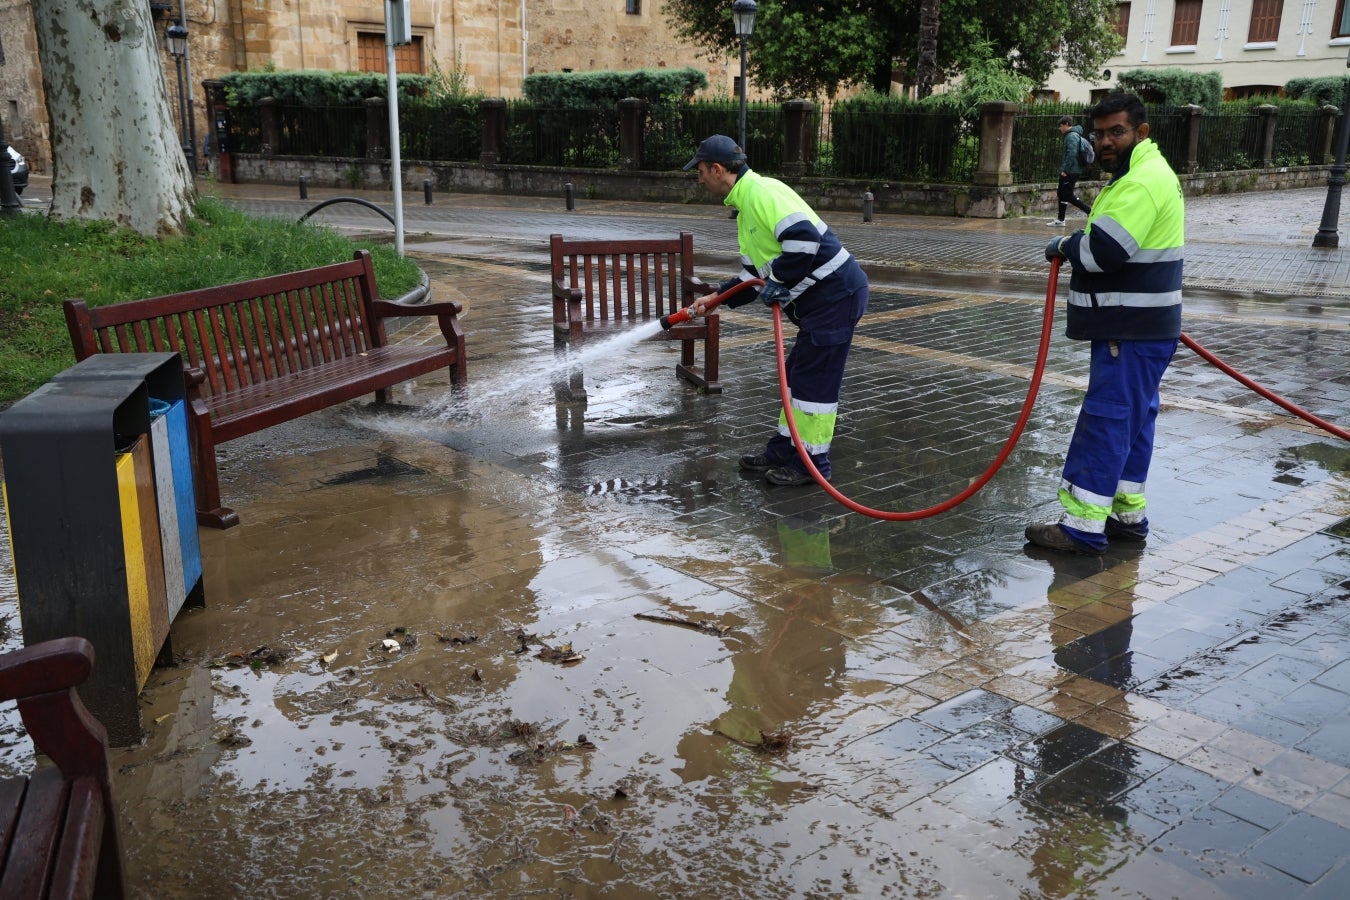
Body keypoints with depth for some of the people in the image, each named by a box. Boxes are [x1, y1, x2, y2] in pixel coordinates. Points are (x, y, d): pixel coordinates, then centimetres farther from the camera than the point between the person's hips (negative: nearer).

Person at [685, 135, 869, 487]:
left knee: (814, 378, -3)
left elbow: (804, 239, -27)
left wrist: (778, 282, -16)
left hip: (836, 294, -11)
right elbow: (754, 272, 24)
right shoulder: (745, 206, 19)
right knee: (797, 374, 17)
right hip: (820, 298, 11)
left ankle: (812, 462, 7)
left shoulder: (762, 191, -15)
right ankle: (784, 451, 28)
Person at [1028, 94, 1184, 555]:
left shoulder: (1142, 182, -19)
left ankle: (1083, 526, -5)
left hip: (1133, 332, -11)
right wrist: (1078, 244, 7)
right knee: (1130, 421, 15)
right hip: (1134, 327, 11)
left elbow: (1102, 251, -27)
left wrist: (1065, 246, -8)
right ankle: (1127, 515, 24)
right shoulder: (1140, 174, 17)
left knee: (1106, 421, -9)